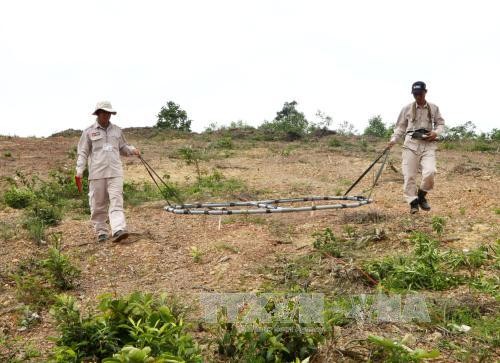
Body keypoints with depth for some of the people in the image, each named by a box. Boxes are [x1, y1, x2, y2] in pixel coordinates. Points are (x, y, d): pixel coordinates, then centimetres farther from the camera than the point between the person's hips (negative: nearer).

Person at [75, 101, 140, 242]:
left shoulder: (117, 130, 15)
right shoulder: (89, 132, 6)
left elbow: (123, 147, 23)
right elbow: (83, 153, 5)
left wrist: (133, 150, 1)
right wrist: (79, 172, -4)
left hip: (115, 172, 1)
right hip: (97, 173, -1)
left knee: (116, 201, -13)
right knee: (98, 204, 4)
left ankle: (118, 230, -24)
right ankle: (101, 232, 15)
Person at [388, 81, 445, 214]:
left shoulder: (434, 108, 10)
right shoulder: (407, 109, 7)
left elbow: (441, 124, 17)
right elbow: (400, 127, 10)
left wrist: (436, 132, -5)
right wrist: (393, 140, -4)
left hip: (428, 144, 0)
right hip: (411, 143, 0)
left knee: (430, 172, -18)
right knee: (409, 175, -3)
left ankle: (421, 196, 7)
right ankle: (413, 202, 10)